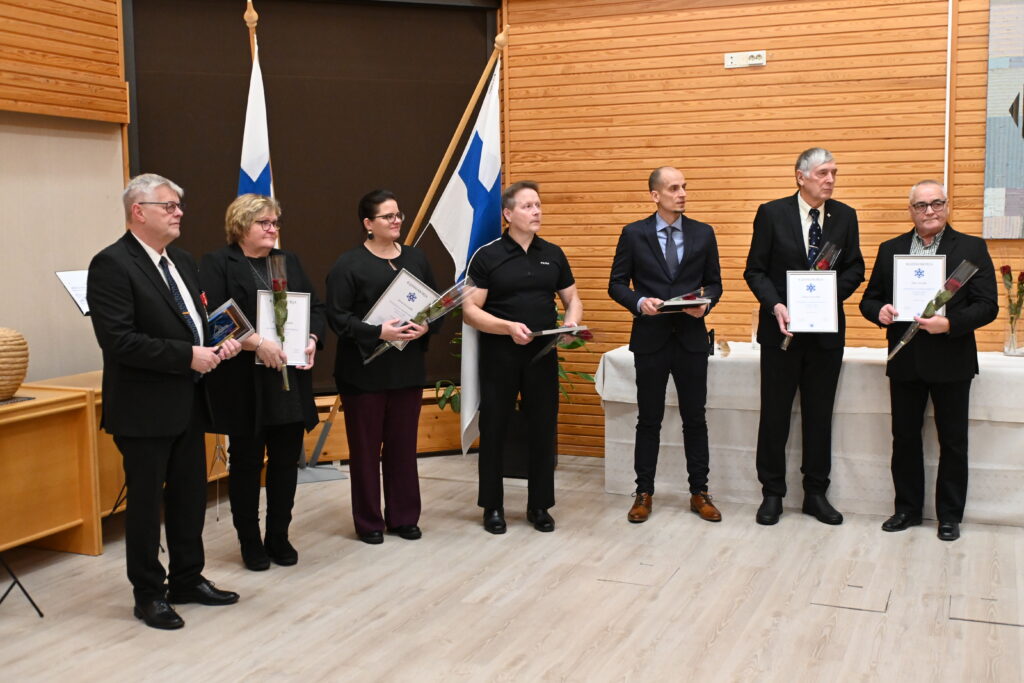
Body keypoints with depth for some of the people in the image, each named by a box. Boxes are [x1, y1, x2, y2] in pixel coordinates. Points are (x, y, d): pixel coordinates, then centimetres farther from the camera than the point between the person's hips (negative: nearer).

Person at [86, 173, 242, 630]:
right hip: (144, 408, -8)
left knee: (190, 496, 16)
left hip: (188, 403, 8)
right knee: (145, 502, 5)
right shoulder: (112, 265, -15)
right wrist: (187, 356, -22)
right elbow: (118, 340, -23)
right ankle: (148, 594, 20)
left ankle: (187, 580, 32)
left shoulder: (182, 261, 11)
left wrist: (218, 343, -1)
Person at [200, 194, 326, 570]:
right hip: (245, 386, -5)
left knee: (286, 461, 9)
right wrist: (256, 342, -26)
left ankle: (279, 536, 24)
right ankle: (250, 542, 20)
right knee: (246, 463, 6)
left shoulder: (289, 261, 14)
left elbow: (316, 308, 13)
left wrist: (312, 339, -7)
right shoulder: (217, 264, -3)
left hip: (290, 382, 5)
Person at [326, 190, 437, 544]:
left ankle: (403, 517, 23)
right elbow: (337, 316, -13)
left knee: (403, 445, 11)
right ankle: (369, 522, 17)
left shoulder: (416, 258, 9)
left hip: (408, 367, 4)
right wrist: (378, 332, -22)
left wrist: (425, 326, -9)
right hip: (365, 370, -4)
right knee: (366, 447, 5)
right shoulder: (349, 264, -7)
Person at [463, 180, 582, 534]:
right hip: (500, 356, -3)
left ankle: (539, 505, 20)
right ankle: (493, 505, 19)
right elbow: (470, 310, -9)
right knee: (494, 431, 6)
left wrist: (571, 322, -9)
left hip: (543, 355, 3)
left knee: (543, 430, 7)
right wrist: (508, 327, -23)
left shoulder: (553, 254, 7)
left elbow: (572, 299, 13)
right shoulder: (487, 256, -6)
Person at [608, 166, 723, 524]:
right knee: (649, 419, 7)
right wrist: (640, 302, -17)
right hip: (650, 338, -1)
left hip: (692, 338, 1)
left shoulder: (703, 233, 4)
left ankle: (699, 493, 19)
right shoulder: (634, 234, -1)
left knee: (695, 418, 8)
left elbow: (714, 283, 9)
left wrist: (705, 304, -12)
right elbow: (616, 284, 1)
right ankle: (644, 494, 18)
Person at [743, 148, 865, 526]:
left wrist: (834, 292, -13)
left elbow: (854, 268, 6)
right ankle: (772, 493, 17)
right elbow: (755, 270, -4)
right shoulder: (771, 213, -4)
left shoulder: (844, 215, 4)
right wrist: (776, 306, -18)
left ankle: (816, 493, 21)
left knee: (820, 415, 9)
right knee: (775, 414, 5)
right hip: (782, 328, -2)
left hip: (827, 329, 3)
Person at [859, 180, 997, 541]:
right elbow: (869, 298, 10)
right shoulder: (890, 250, 8)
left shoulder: (972, 248, -1)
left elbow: (987, 306, -7)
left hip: (951, 361, -3)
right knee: (904, 437, 10)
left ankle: (950, 515, 18)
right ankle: (907, 508, 24)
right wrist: (879, 311, -13)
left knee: (953, 441, 6)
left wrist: (950, 323, -23)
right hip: (905, 362, 3)